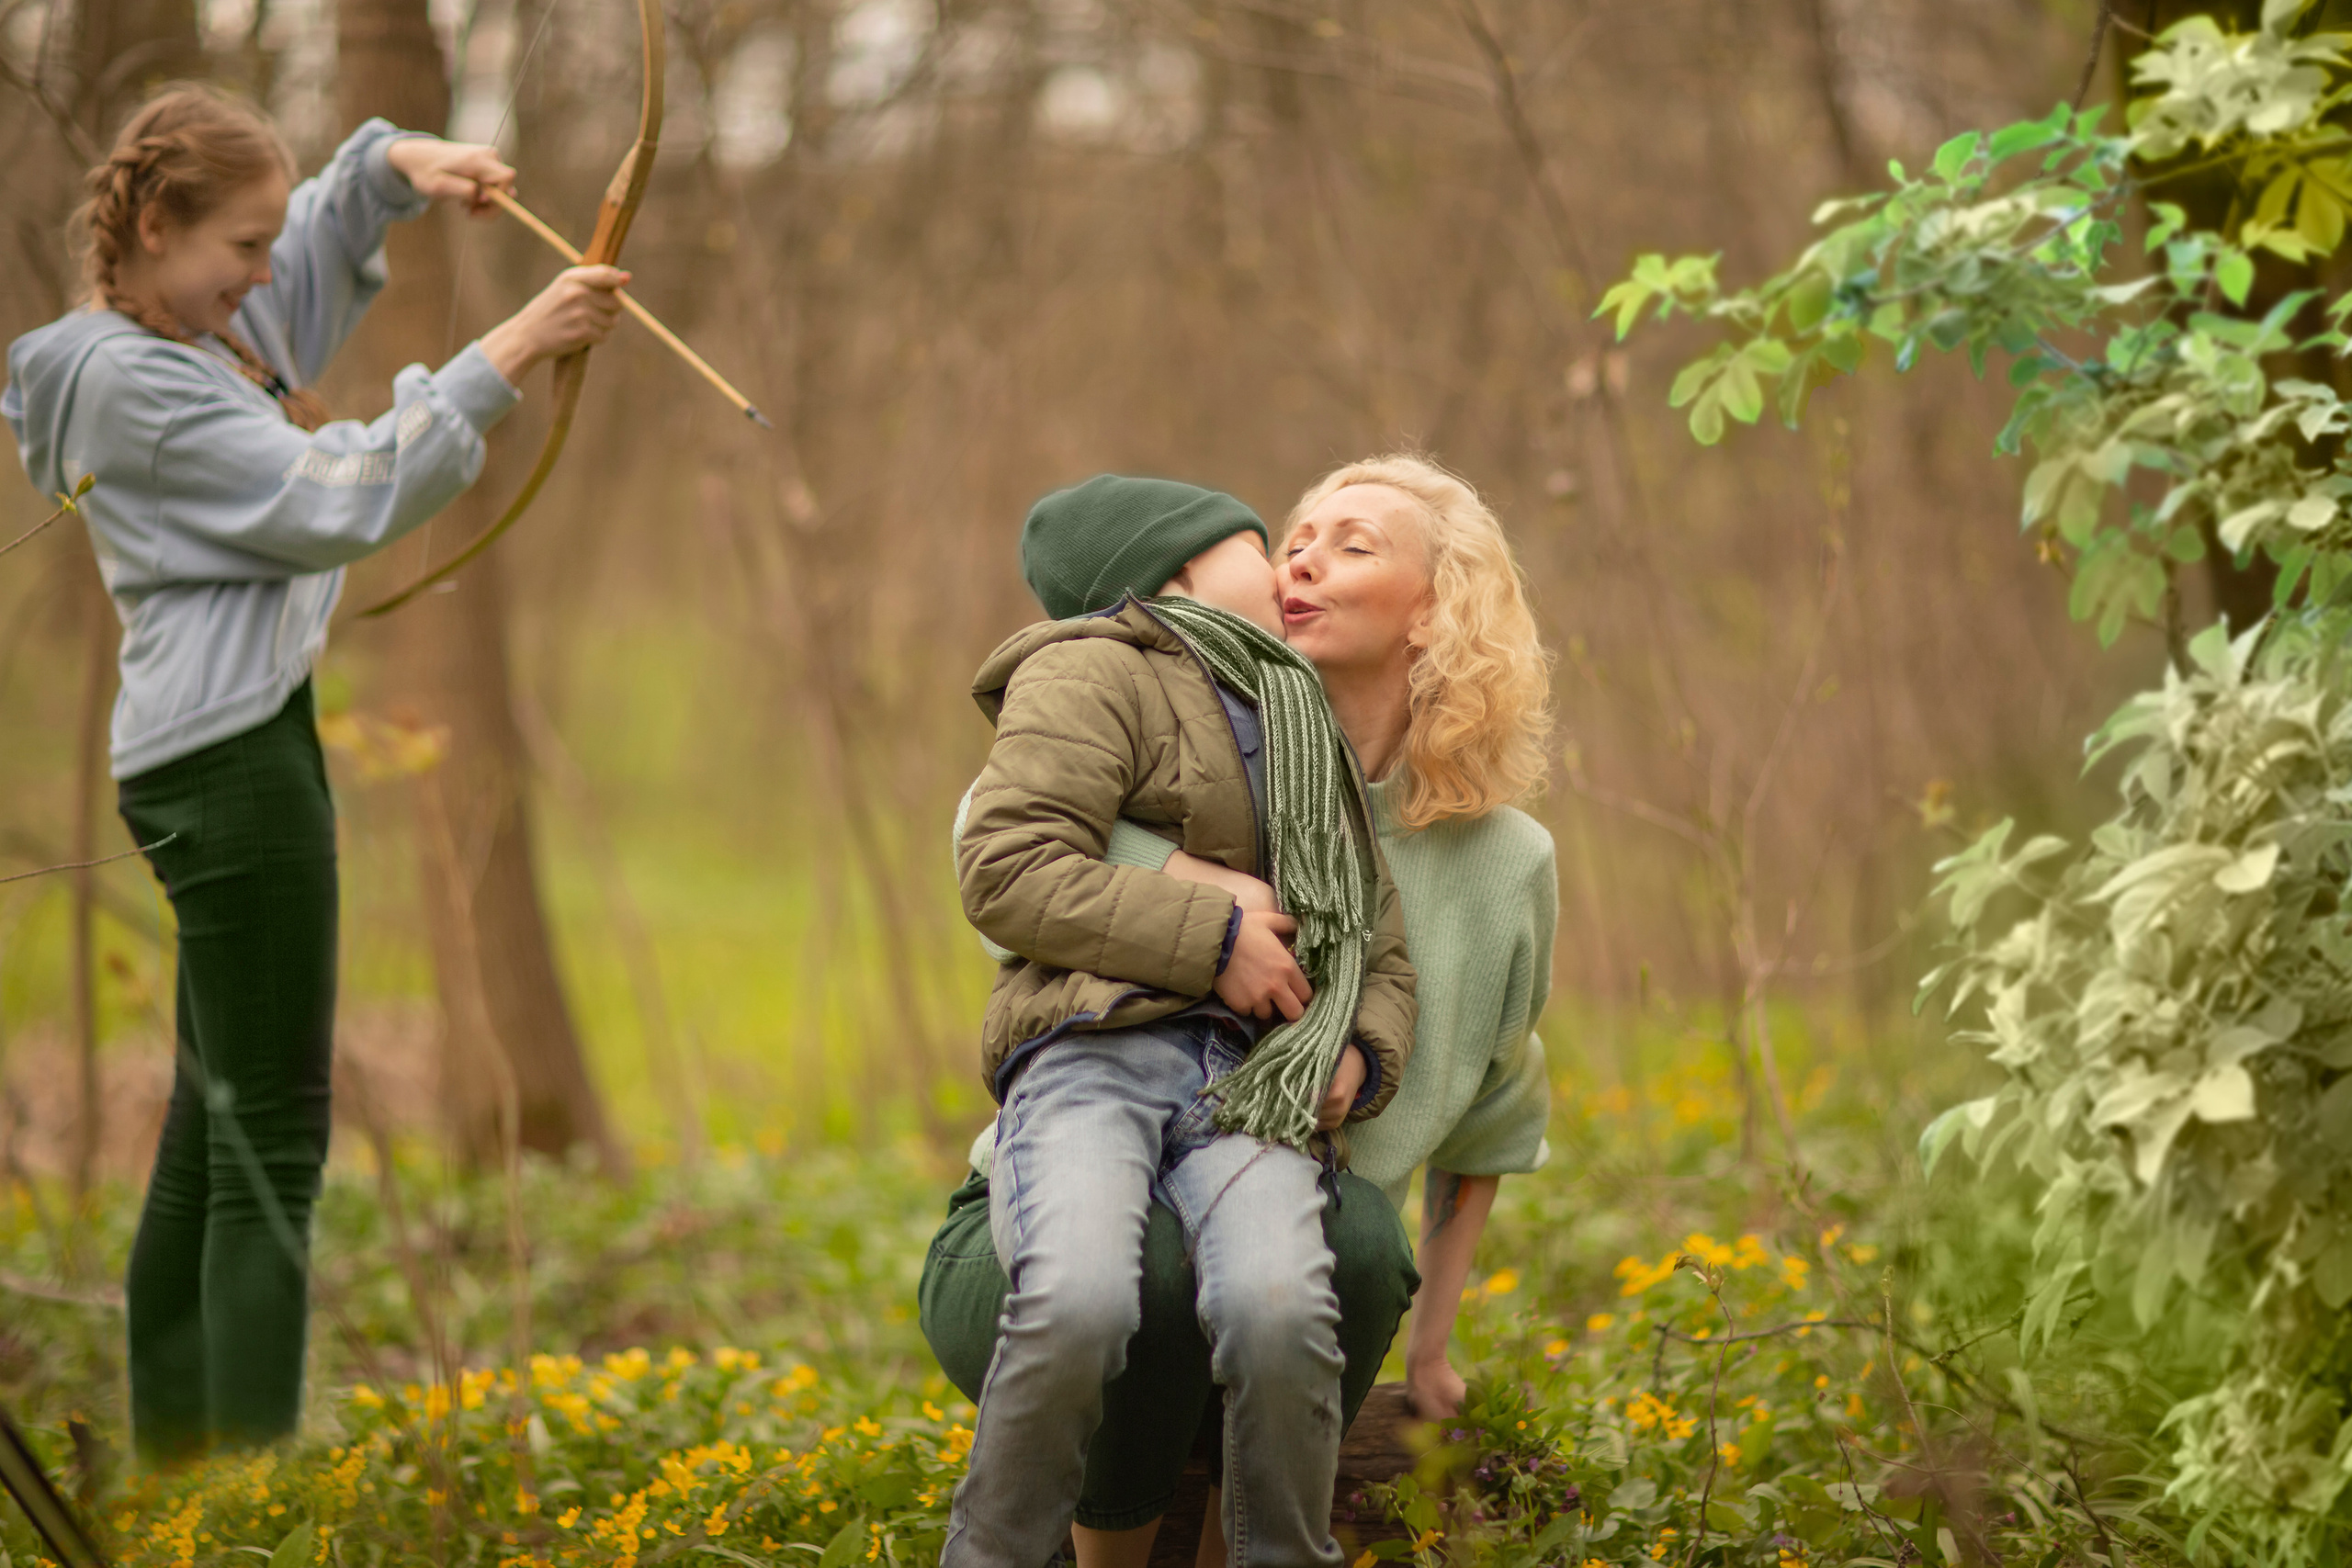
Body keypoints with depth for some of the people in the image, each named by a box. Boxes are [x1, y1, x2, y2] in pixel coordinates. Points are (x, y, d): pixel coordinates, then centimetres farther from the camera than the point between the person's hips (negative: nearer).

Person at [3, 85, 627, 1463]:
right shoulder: (130, 378, -15)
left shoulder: (214, 321, 12)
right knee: (273, 1143, -9)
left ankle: (171, 1454, 20)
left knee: (211, 1132, 14)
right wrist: (507, 357, -20)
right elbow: (344, 501, -20)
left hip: (247, 742, 10)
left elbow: (332, 227, 28)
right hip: (228, 757, -10)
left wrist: (401, 160, 5)